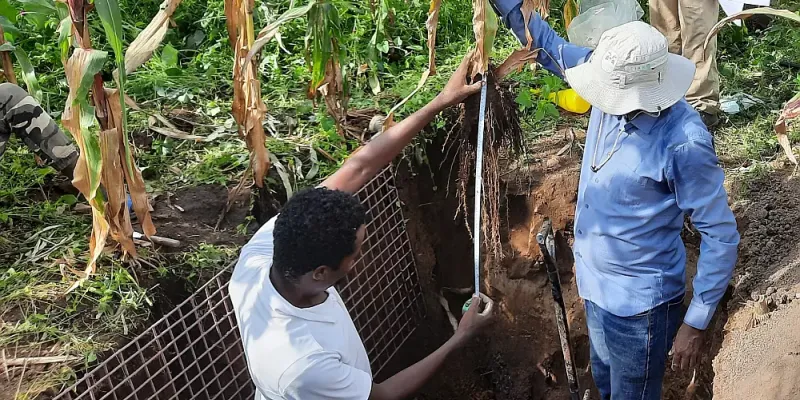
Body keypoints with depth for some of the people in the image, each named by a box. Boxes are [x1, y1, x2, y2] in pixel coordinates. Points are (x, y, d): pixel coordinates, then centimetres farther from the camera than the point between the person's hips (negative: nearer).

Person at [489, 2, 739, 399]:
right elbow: (547, 44, 3)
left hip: (639, 302, -7)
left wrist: (695, 324, -19)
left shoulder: (684, 143, -30)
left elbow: (720, 234, -21)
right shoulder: (617, 90, -12)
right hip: (597, 285, 7)